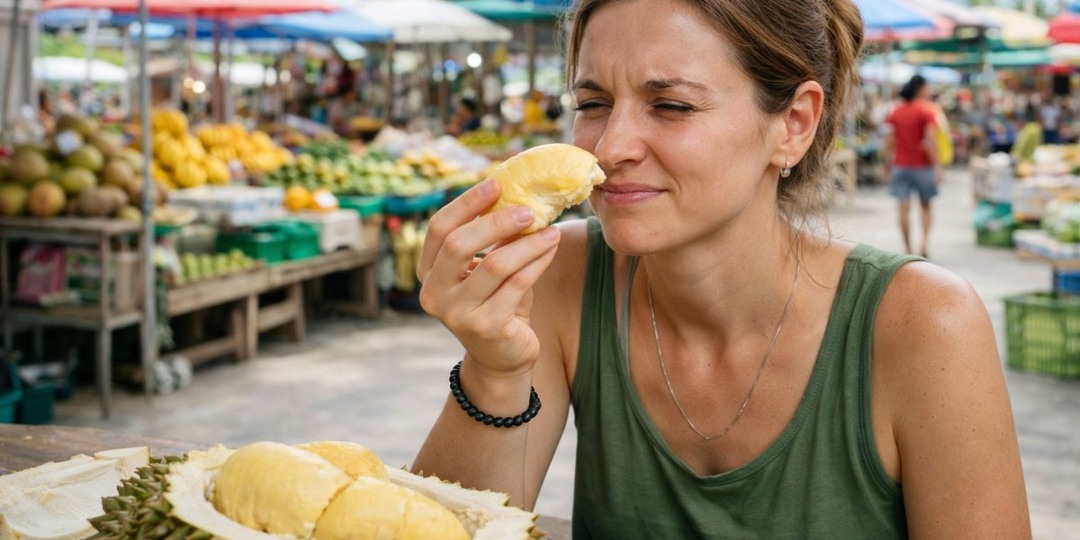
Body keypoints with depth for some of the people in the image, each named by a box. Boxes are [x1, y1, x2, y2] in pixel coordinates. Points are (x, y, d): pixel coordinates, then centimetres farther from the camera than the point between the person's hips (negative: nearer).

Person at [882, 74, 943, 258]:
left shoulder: (895, 112, 6)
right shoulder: (926, 111, -7)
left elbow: (888, 142, 4)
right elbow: (929, 142, -14)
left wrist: (890, 165, 12)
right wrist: (937, 166, -13)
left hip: (900, 166, 3)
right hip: (922, 165, -3)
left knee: (904, 209, 2)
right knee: (925, 206, 14)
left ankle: (907, 248, 4)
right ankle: (924, 240, -1)